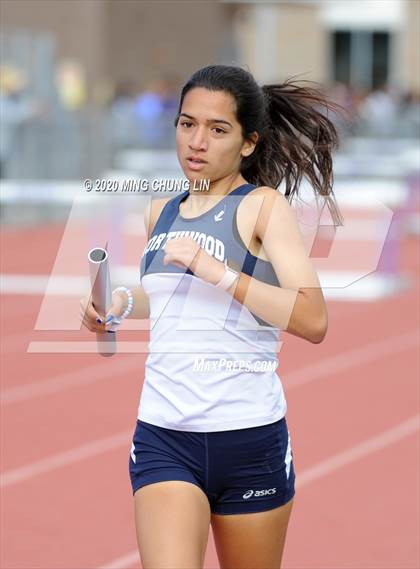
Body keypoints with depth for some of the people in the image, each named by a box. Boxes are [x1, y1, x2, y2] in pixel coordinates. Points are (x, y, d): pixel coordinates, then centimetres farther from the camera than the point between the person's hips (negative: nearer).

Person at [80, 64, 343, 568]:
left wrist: (215, 270, -23)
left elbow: (313, 321, -18)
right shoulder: (159, 213, 12)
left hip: (250, 438, -3)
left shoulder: (264, 206, -5)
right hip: (162, 438, 3)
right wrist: (122, 304, 13)